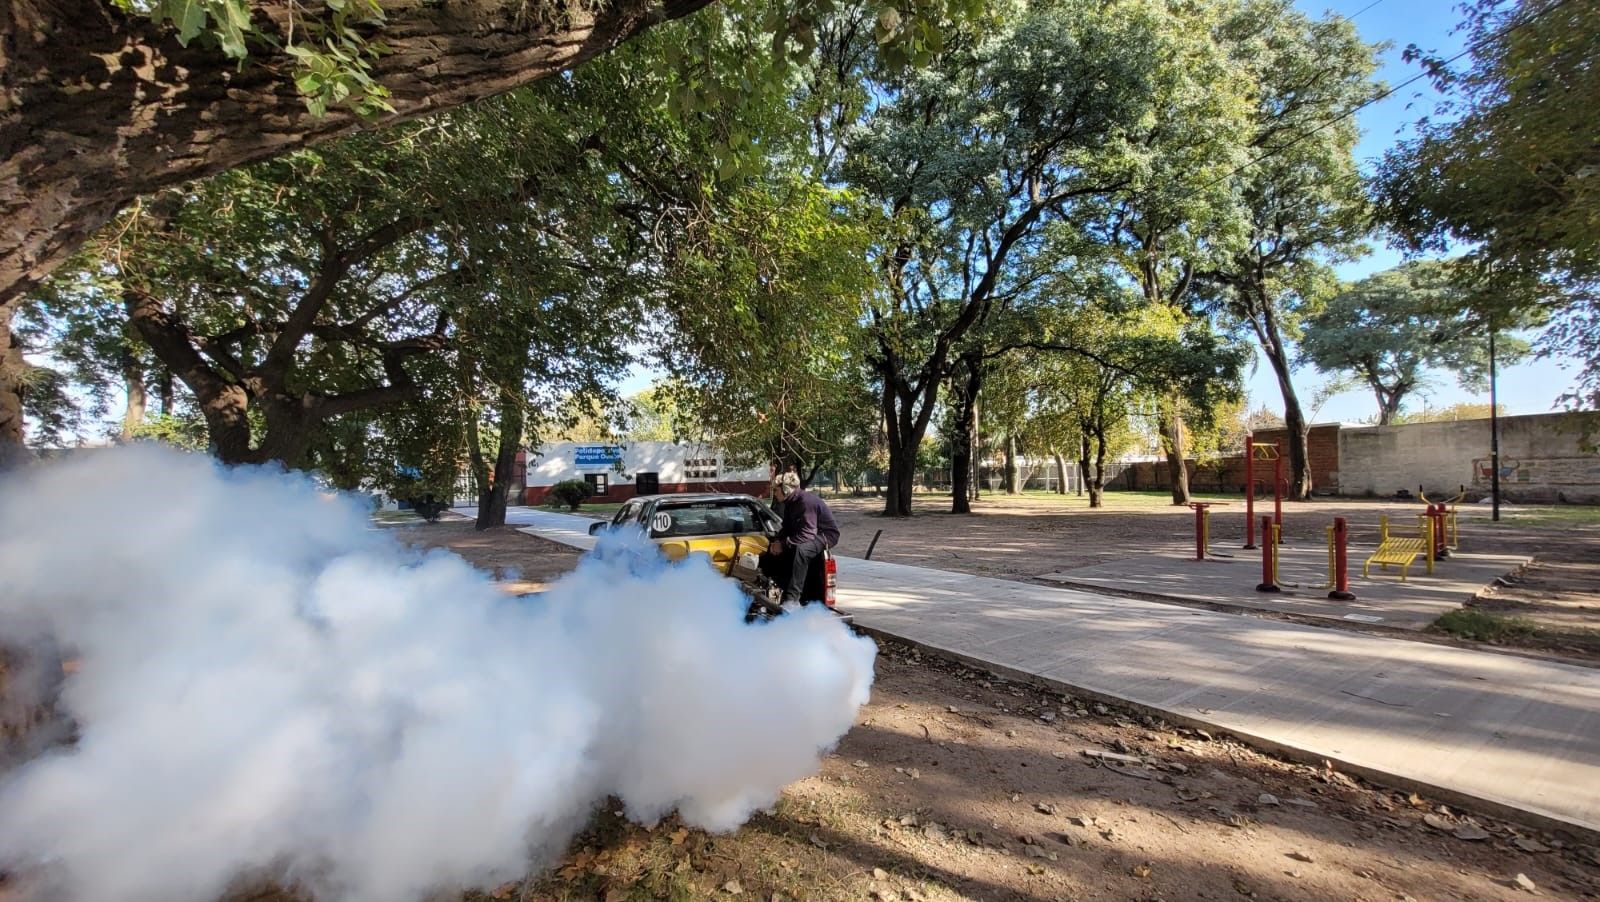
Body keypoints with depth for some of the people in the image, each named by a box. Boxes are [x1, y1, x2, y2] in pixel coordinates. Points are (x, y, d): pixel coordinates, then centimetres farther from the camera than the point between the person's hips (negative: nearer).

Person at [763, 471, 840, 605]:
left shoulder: (807, 501, -26)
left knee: (800, 550, -39)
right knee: (772, 551, 0)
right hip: (807, 535, 10)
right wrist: (777, 542, -8)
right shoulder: (790, 503, 3)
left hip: (825, 535, -10)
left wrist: (783, 544, -29)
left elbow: (807, 535, -32)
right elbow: (787, 529, 12)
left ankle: (792, 598, -39)